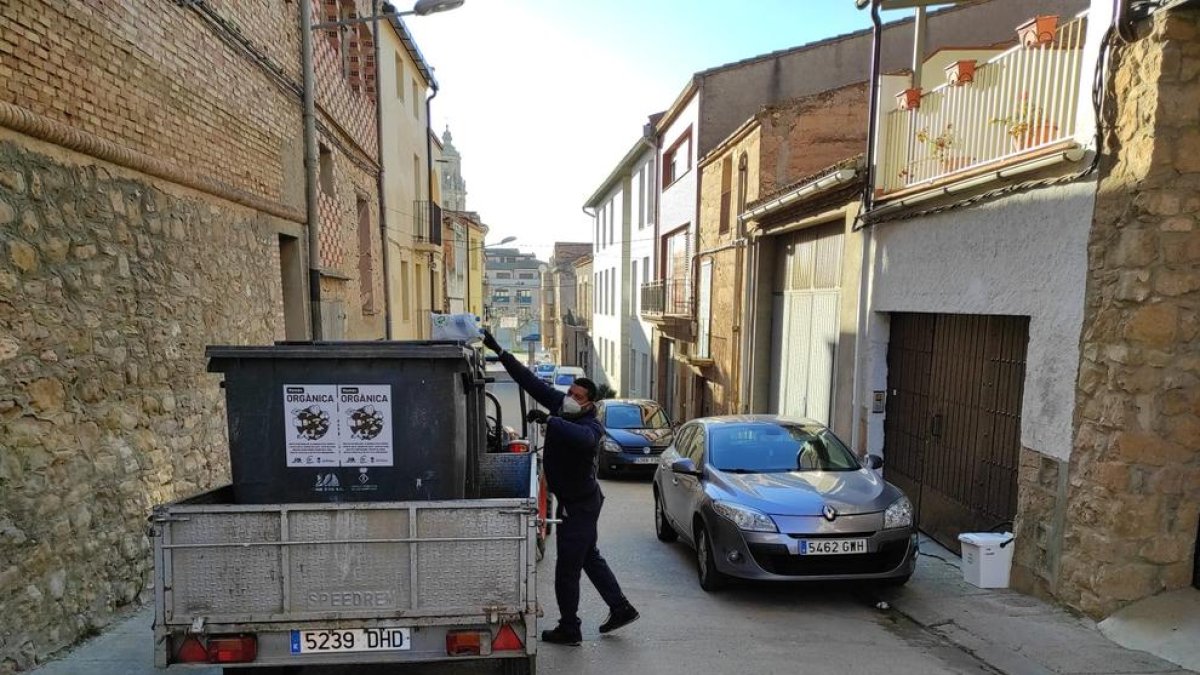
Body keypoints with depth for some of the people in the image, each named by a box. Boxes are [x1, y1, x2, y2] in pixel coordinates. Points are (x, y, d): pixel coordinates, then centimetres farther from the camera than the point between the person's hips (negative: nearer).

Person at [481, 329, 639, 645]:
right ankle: (621, 609, 35)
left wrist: (549, 419, -54)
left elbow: (583, 437, -51)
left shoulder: (592, 426, -25)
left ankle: (569, 630, 19)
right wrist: (499, 351, -11)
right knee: (589, 557, 21)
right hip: (576, 500, 9)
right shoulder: (560, 406, -5)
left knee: (567, 567, 2)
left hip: (580, 504, -9)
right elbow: (531, 381, -7)